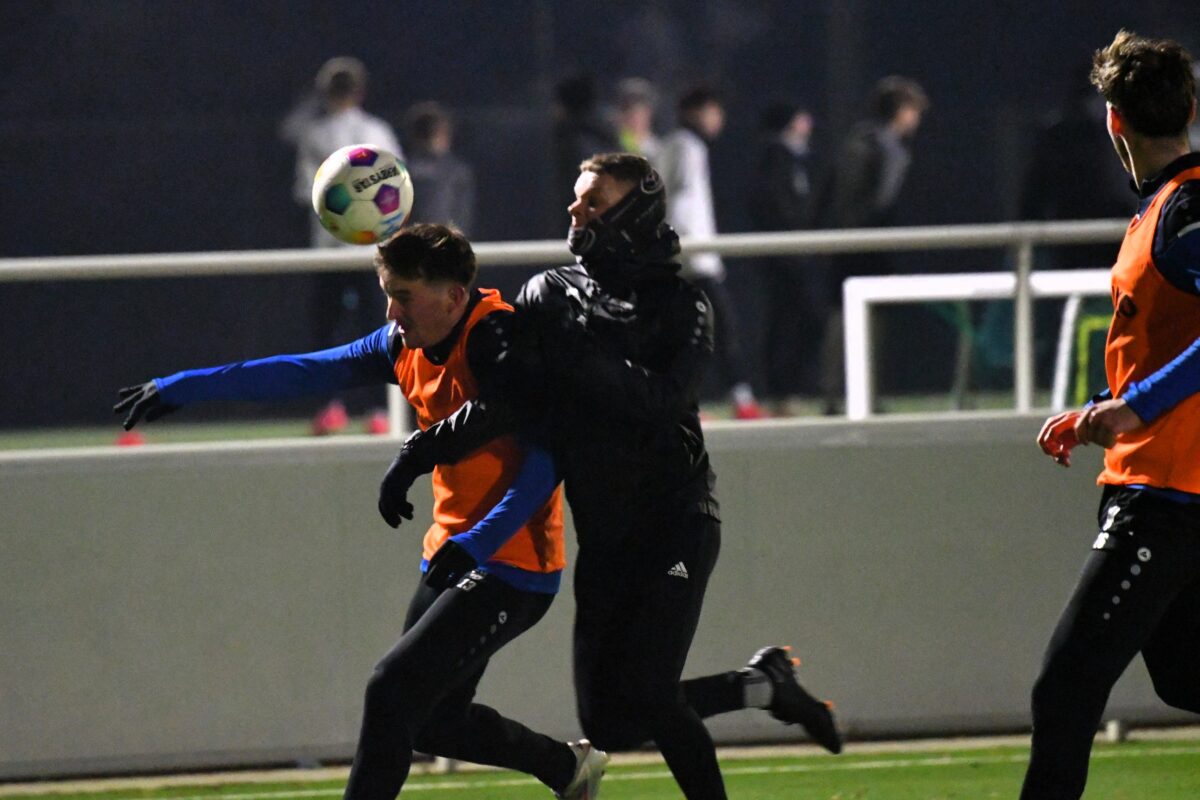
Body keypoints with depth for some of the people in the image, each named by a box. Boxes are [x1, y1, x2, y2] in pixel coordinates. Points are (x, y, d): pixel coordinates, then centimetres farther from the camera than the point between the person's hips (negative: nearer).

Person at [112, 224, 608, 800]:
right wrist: (182, 388, 7)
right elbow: (304, 373, 9)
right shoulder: (405, 344, 4)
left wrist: (477, 543, -32)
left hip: (510, 565, -9)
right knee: (431, 720, 17)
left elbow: (548, 455, -26)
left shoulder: (498, 342, -21)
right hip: (451, 556, 9)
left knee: (395, 690, -18)